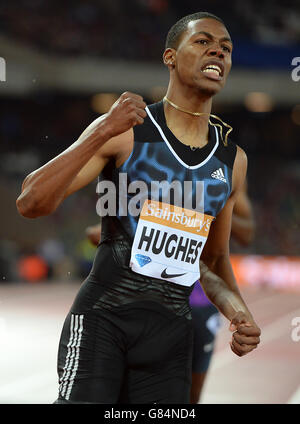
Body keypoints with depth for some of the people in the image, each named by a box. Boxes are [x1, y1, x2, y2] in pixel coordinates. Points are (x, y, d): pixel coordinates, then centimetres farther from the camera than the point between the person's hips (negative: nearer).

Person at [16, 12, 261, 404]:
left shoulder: (233, 160, 10)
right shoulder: (124, 132, -6)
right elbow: (30, 204, -15)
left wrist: (238, 312, 1)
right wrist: (103, 133, -23)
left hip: (172, 328, 5)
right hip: (102, 316, -4)